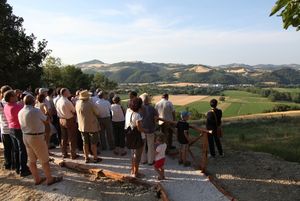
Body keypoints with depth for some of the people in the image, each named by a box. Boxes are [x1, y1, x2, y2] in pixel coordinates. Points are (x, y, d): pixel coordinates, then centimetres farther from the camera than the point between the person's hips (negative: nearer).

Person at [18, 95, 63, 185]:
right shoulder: (36, 111, -19)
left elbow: (22, 125, 11)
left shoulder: (20, 112, 2)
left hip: (26, 136, 8)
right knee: (44, 160, 5)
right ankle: (50, 179, 16)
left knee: (31, 160, 15)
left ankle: (37, 179, 27)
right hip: (37, 137, -7)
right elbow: (46, 120, -6)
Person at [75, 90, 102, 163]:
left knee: (85, 143, 14)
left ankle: (86, 158, 22)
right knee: (93, 143, 8)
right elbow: (98, 113, -11)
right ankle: (95, 158, 17)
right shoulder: (91, 104, -22)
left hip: (82, 126, 5)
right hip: (92, 126, -5)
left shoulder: (77, 103, -7)